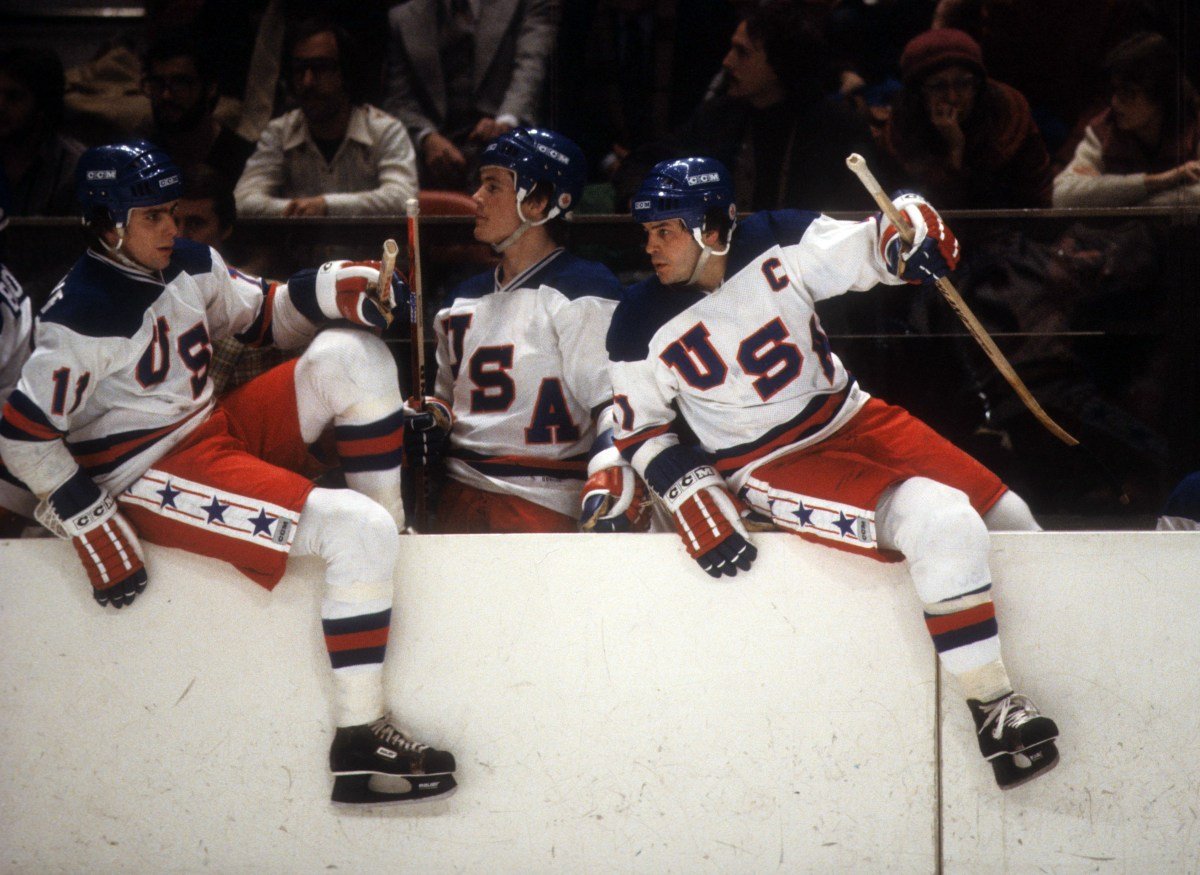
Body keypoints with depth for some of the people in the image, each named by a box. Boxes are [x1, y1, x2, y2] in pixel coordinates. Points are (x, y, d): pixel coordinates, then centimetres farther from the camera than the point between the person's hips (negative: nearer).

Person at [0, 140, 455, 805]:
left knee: (350, 353, -4)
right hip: (152, 479, -9)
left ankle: (396, 545, -1)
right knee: (355, 529, -24)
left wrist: (327, 291, -5)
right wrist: (93, 527, -20)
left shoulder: (188, 266, 6)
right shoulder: (79, 319, -18)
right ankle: (358, 738, -22)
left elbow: (265, 319, 16)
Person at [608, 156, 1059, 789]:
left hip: (853, 419, 5)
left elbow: (871, 250, -2)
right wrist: (693, 500, -16)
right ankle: (992, 711, -19)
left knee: (1007, 516, 9)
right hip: (770, 470, -5)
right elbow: (642, 430, -3)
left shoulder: (778, 244, -10)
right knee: (942, 523, -27)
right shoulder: (643, 327, -12)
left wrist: (912, 229, -25)